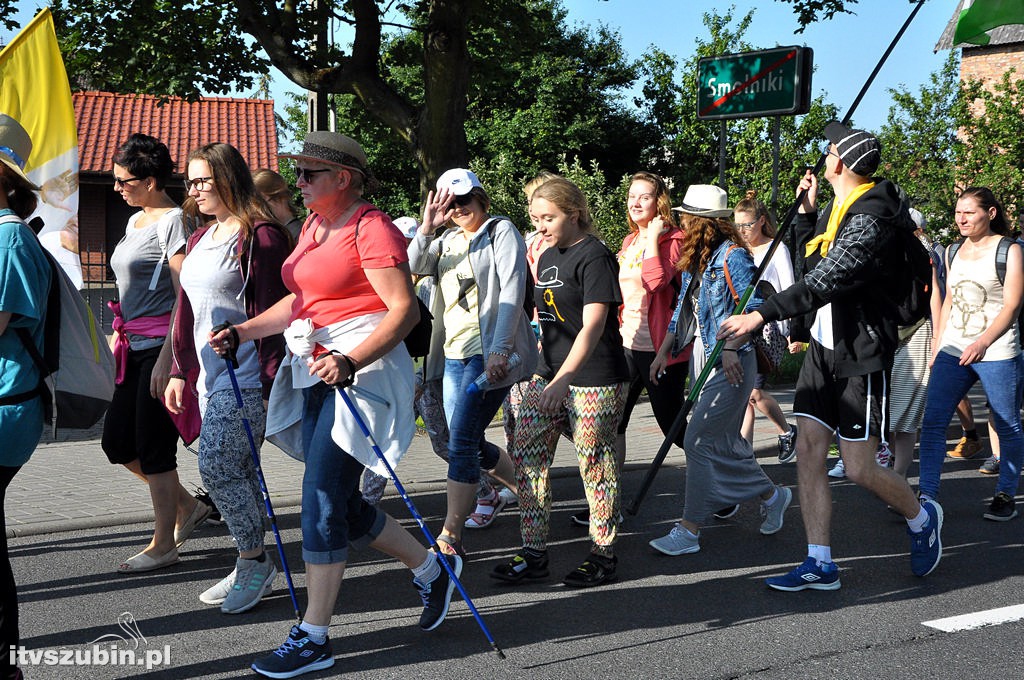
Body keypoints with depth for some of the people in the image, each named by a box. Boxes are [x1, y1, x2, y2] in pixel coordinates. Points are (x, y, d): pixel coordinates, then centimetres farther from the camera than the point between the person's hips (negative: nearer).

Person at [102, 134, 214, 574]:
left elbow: (184, 296, -17)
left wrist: (167, 356, -20)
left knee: (152, 446, -2)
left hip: (162, 344, -9)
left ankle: (164, 544, 11)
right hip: (135, 346, 9)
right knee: (116, 442, 11)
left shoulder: (172, 221, -12)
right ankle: (188, 506, 25)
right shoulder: (136, 220, 16)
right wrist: (120, 337, 20)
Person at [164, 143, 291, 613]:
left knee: (217, 467, -11)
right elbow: (188, 310, 19)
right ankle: (252, 569, 20)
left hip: (245, 379, -8)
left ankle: (254, 560, 5)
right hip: (210, 377, 8)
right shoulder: (200, 239, 16)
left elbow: (270, 313, -15)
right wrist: (179, 371, 16)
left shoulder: (259, 235, -11)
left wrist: (271, 383, -18)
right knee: (236, 471, 11)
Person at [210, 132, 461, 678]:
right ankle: (432, 569, 31)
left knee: (322, 498, -9)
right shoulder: (313, 227, 16)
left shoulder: (371, 228, -11)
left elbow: (404, 309, -18)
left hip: (359, 371, -9)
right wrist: (242, 332, 14)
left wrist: (350, 362, -29)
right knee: (338, 503, 12)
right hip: (315, 374, 9)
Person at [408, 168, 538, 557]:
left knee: (461, 443, -13)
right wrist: (427, 229, -12)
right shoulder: (448, 240, 17)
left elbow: (512, 291, -12)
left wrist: (499, 349, -21)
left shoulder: (501, 231, -2)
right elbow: (413, 268, 1)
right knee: (469, 444, 13)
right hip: (454, 353, 8)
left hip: (489, 353, -8)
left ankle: (450, 539, -9)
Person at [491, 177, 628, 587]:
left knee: (595, 464, 0)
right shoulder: (547, 257, 14)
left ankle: (603, 556, 14)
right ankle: (534, 553, 13)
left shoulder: (594, 257, -12)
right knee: (526, 456, 4)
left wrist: (564, 378, -30)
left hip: (593, 380, -8)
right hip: (549, 375, 8)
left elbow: (593, 326, -21)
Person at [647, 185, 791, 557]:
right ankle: (771, 494, 34)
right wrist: (664, 350, 14)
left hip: (730, 362, -9)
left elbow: (753, 306, -18)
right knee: (725, 440, 14)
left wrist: (731, 348, -24)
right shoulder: (693, 260, 14)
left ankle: (689, 529, -6)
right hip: (701, 356, 9)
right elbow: (683, 309, 20)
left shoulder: (732, 255, -13)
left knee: (700, 440, -11)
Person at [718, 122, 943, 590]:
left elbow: (824, 282, -30)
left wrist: (760, 315, -33)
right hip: (825, 347, 9)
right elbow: (810, 262, 23)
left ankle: (922, 518, 28)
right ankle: (819, 565, 9)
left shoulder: (870, 218, -21)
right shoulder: (836, 210, 9)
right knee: (808, 451, 2)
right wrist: (806, 209, 11)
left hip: (861, 356, -9)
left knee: (860, 470, -2)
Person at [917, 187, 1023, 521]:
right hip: (953, 351, 5)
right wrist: (936, 346, 14)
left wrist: (983, 342, -23)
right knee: (932, 422, -4)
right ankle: (926, 496, -3)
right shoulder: (953, 251, 14)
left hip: (997, 353, -5)